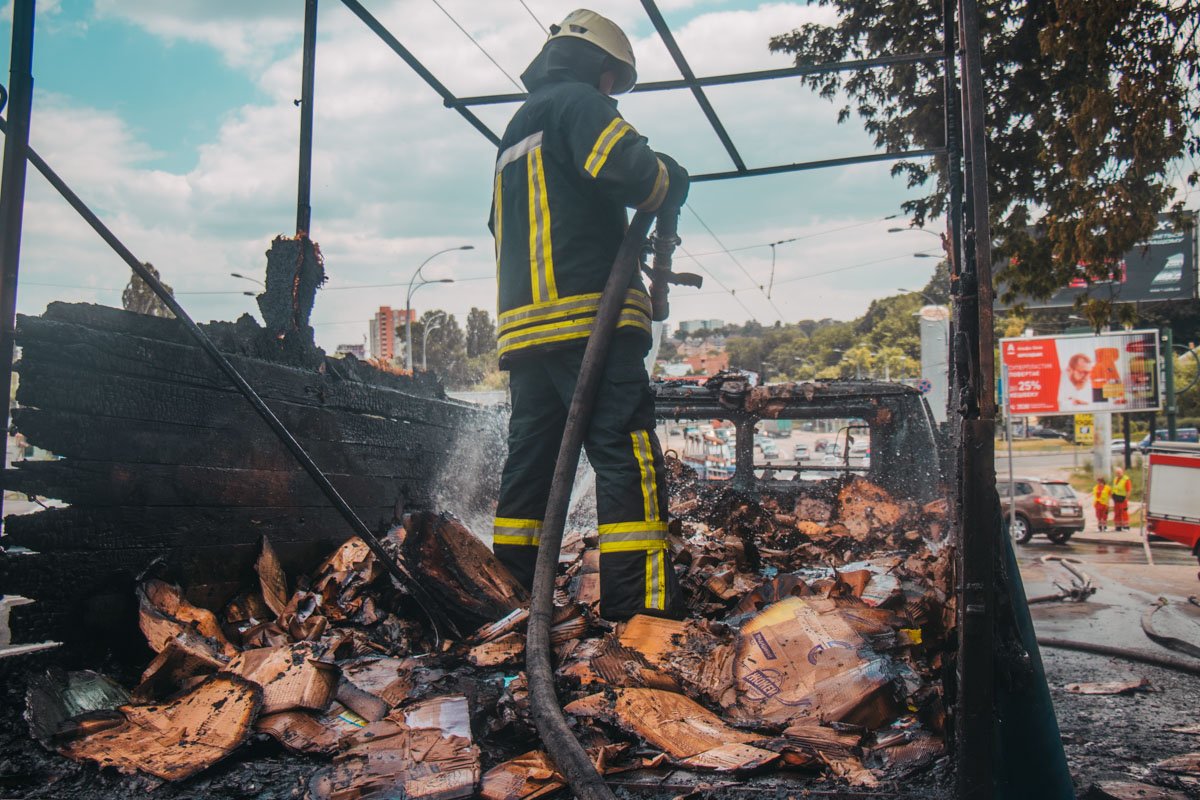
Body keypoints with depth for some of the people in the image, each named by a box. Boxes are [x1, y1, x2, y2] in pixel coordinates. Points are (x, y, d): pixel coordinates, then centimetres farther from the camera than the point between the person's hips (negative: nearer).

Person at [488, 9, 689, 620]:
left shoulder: (515, 131, 30)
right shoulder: (577, 102, 2)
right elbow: (627, 169, -16)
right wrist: (672, 182, 6)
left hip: (523, 321, 9)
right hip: (587, 316, -9)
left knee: (530, 456, 10)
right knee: (627, 455, -11)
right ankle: (640, 604, -16)